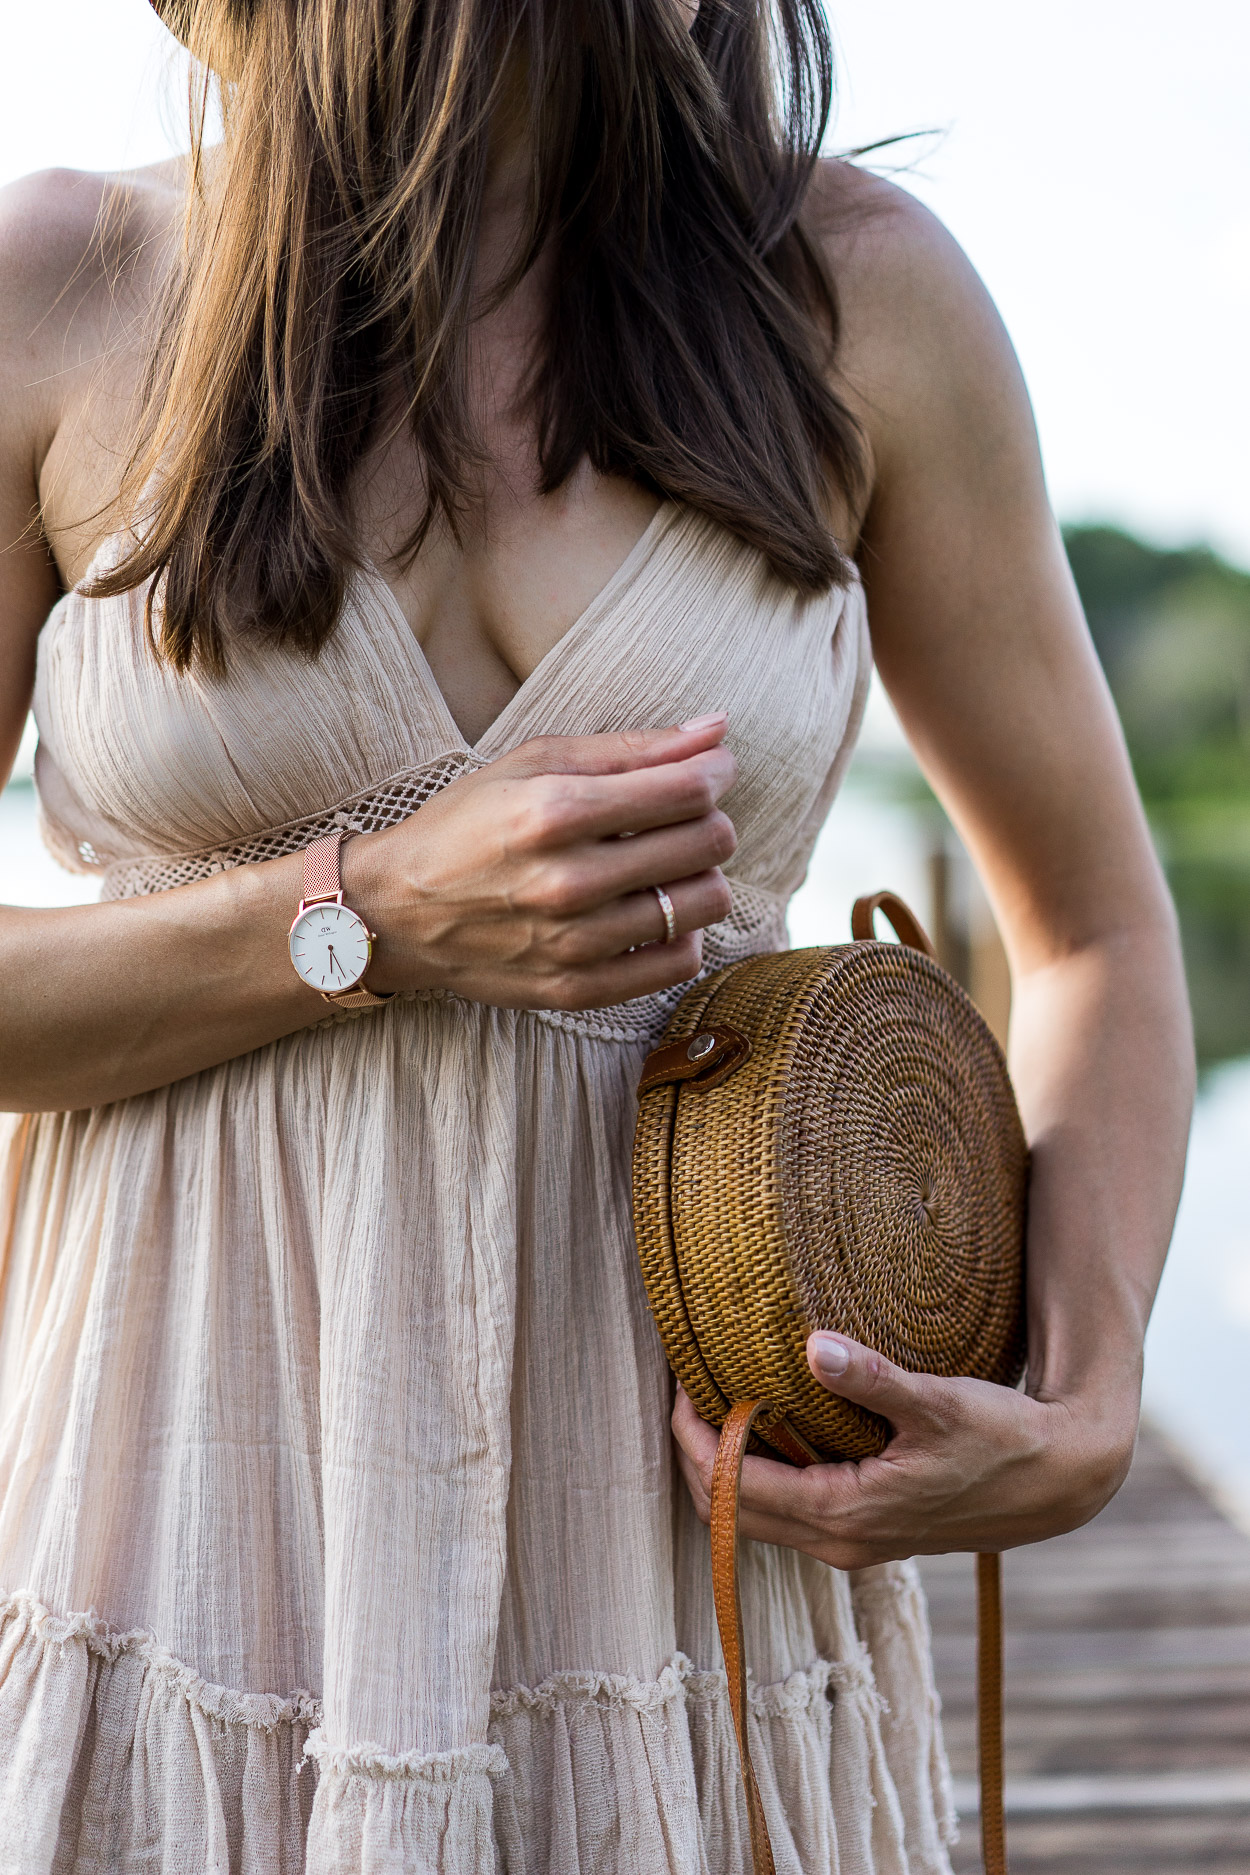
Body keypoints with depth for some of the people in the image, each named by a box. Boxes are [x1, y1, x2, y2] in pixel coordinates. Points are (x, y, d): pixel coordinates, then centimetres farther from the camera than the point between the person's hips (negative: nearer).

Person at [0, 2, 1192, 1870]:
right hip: (179, 1552, -1)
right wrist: (366, 921, -17)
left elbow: (1097, 925, 6)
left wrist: (1079, 1422, -8)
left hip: (677, 1556, 1)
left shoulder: (855, 292, -1)